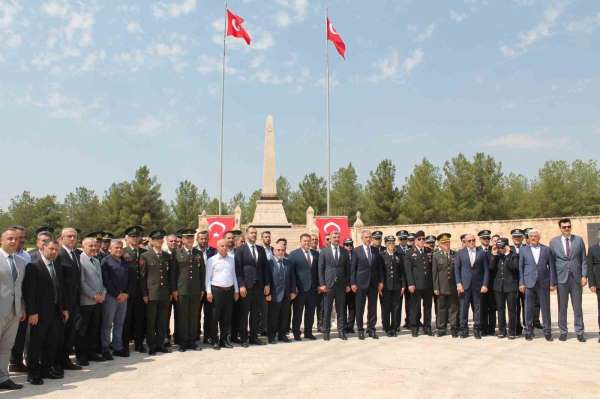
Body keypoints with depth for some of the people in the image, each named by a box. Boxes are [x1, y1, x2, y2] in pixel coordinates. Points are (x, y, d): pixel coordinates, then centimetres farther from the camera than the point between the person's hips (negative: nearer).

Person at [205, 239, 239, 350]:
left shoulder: (231, 259, 11)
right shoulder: (212, 260, -2)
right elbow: (208, 277, -3)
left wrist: (236, 290, 12)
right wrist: (208, 292, -9)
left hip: (229, 290, 4)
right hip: (216, 290, -4)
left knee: (227, 317, 9)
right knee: (215, 317, 1)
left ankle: (224, 339, 20)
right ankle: (215, 341, 11)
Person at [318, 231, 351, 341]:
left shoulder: (345, 252, 8)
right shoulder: (324, 251, 1)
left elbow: (347, 269, 10)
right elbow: (320, 269, -1)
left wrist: (348, 284, 5)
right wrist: (322, 284, -7)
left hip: (341, 285, 2)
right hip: (328, 285, -2)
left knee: (341, 310, 7)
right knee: (327, 310, 3)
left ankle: (341, 331, 16)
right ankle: (326, 331, 14)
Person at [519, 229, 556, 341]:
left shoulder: (546, 249, 7)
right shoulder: (523, 250, 7)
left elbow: (551, 267, 6)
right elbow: (520, 268, 5)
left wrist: (552, 283, 0)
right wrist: (521, 283, -2)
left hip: (544, 283, 0)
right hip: (529, 283, 0)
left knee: (545, 308, 4)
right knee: (528, 309, 3)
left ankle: (547, 332, 13)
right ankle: (528, 332, 12)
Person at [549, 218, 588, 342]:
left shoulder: (579, 240, 6)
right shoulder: (554, 242, 3)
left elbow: (584, 260, 6)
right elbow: (551, 261, 3)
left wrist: (584, 275, -3)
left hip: (576, 278, 1)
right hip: (561, 278, -1)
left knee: (577, 306, 6)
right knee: (562, 307, 5)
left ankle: (579, 332, 14)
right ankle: (563, 332, 14)